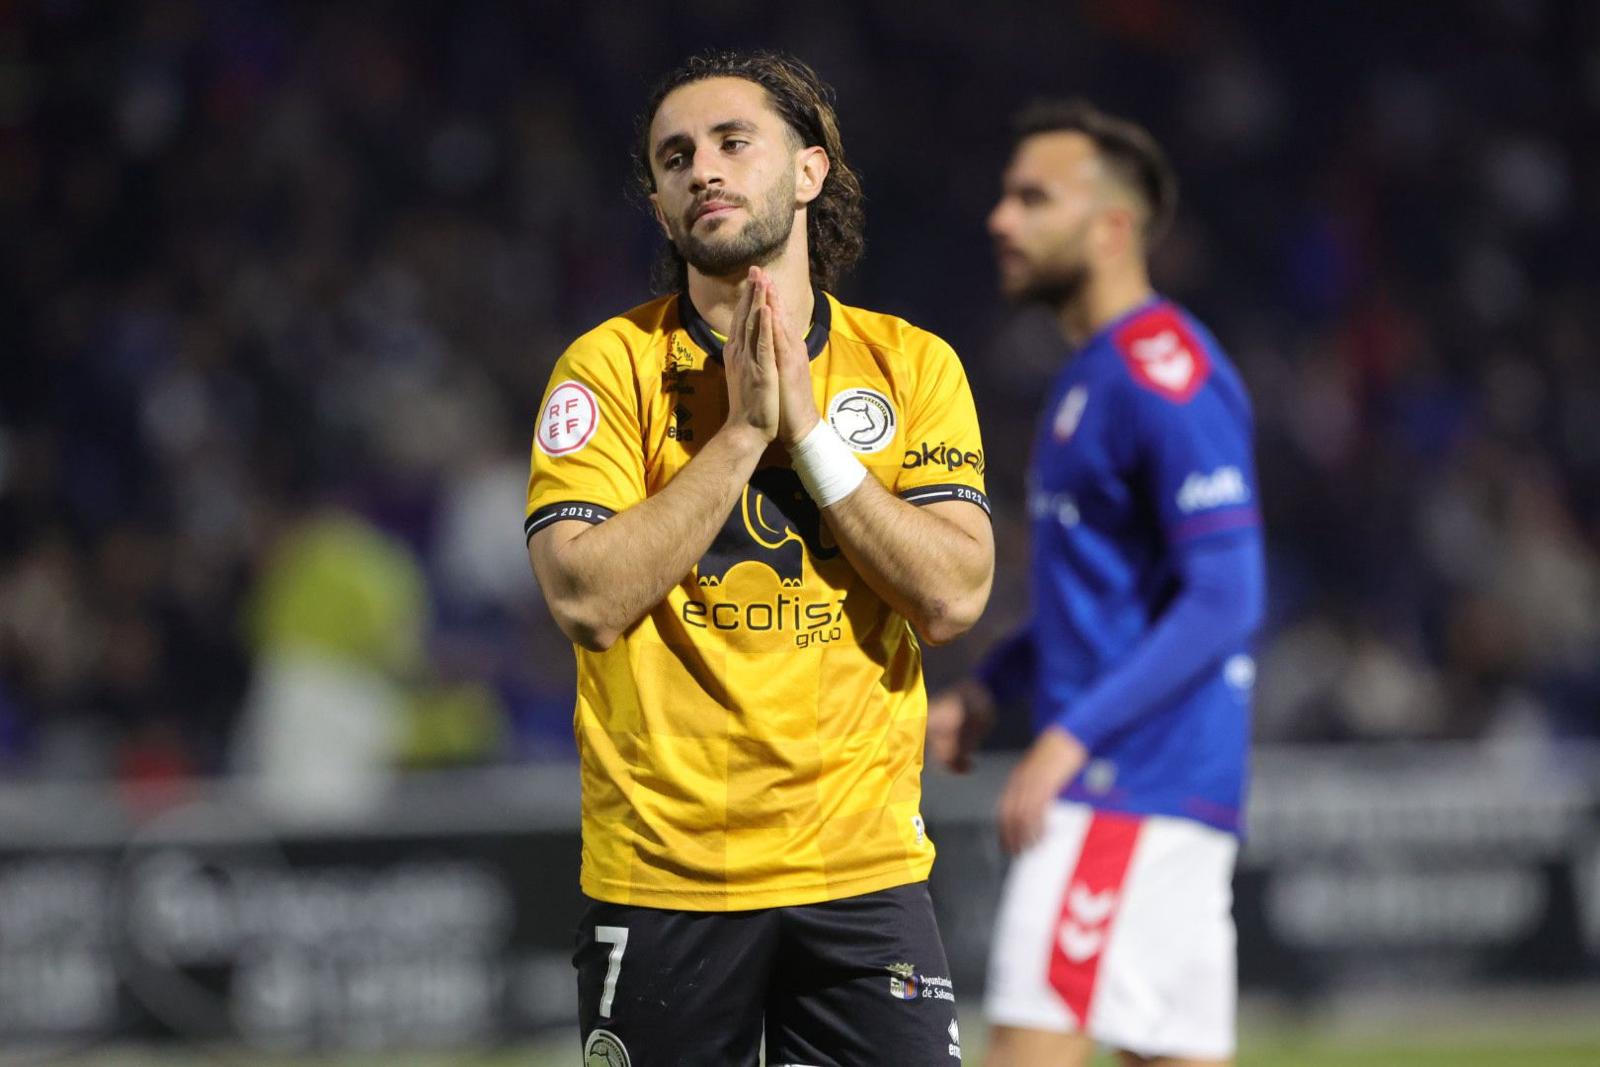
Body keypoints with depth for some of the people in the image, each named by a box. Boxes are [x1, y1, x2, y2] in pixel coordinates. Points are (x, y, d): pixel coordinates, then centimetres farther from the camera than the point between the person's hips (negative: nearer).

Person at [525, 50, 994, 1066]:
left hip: (865, 867, 1)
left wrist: (808, 429, -11)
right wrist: (741, 432, -15)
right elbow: (587, 597, -14)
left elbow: (953, 597, -6)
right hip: (663, 879, -1)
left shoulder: (912, 364, 5)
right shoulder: (612, 366, -1)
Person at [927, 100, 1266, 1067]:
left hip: (1130, 787, -10)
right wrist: (992, 687, 16)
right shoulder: (1092, 375, 18)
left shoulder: (1165, 373, -13)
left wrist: (1073, 735, -24)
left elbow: (1225, 599, -20)